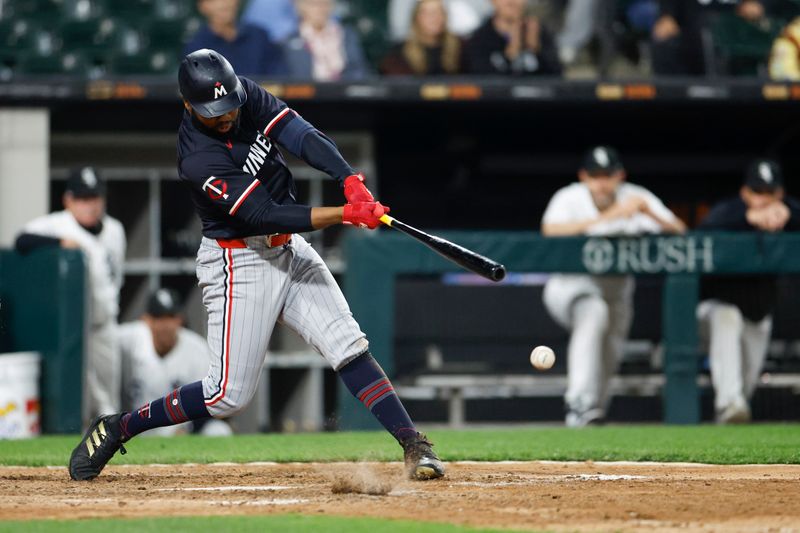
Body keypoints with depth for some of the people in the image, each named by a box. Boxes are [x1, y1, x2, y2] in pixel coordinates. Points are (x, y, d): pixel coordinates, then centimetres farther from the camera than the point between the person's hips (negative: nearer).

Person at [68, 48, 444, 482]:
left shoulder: (246, 95, -6)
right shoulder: (198, 159, -27)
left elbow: (303, 137, -15)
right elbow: (265, 216, -30)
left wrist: (352, 183, -32)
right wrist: (345, 215, -35)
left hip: (288, 249, 7)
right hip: (240, 263, -7)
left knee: (349, 346, -6)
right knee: (229, 395, -5)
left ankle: (414, 446, -7)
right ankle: (116, 429, 11)